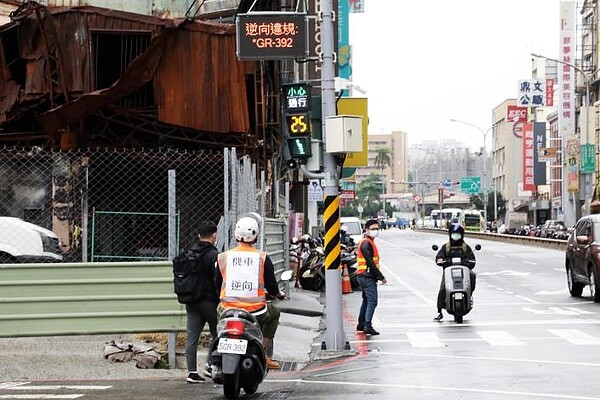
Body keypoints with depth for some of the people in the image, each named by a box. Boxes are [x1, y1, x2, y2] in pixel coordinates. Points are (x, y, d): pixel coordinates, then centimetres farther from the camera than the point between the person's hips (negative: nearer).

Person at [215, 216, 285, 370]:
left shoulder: (222, 257, 0)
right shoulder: (263, 258, -4)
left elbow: (216, 285, 9)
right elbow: (272, 288, 2)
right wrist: (279, 294, 26)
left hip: (229, 309, 1)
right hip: (256, 312, -1)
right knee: (274, 313, 30)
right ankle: (265, 355, 22)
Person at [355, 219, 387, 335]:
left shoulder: (368, 242, 19)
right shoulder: (366, 243, -15)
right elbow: (370, 263, -20)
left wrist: (378, 276, 15)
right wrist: (381, 277, -18)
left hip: (365, 276, 11)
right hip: (367, 276, -11)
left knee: (367, 300, 18)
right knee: (372, 301, -15)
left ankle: (361, 324, 25)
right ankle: (367, 325, -22)